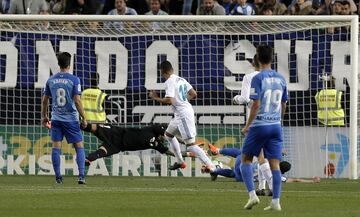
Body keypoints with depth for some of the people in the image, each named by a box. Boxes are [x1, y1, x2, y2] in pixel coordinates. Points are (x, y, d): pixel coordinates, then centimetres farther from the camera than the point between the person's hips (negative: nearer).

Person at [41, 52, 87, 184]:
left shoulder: (51, 80, 4)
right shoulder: (74, 80, -8)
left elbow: (44, 100, 9)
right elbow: (77, 101, -12)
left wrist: (44, 116, 23)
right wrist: (84, 118, -4)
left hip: (56, 119, 3)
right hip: (71, 119, -3)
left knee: (56, 147, 5)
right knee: (79, 147, 5)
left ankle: (58, 177, 3)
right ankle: (81, 175, -6)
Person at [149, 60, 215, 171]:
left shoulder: (170, 82, -15)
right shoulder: (181, 80, 11)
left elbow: (169, 101, -23)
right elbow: (193, 94, 14)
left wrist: (155, 98, -9)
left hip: (183, 115, -10)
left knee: (190, 144, -11)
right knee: (168, 134, 27)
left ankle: (211, 166, -18)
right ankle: (180, 162, 32)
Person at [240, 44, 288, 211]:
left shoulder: (258, 78, -11)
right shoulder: (280, 79, 6)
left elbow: (256, 104, -15)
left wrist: (247, 126, -7)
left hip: (259, 125, -5)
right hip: (276, 125, 5)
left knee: (246, 159, 11)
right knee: (275, 164, 3)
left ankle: (252, 195, -3)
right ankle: (275, 202, -3)